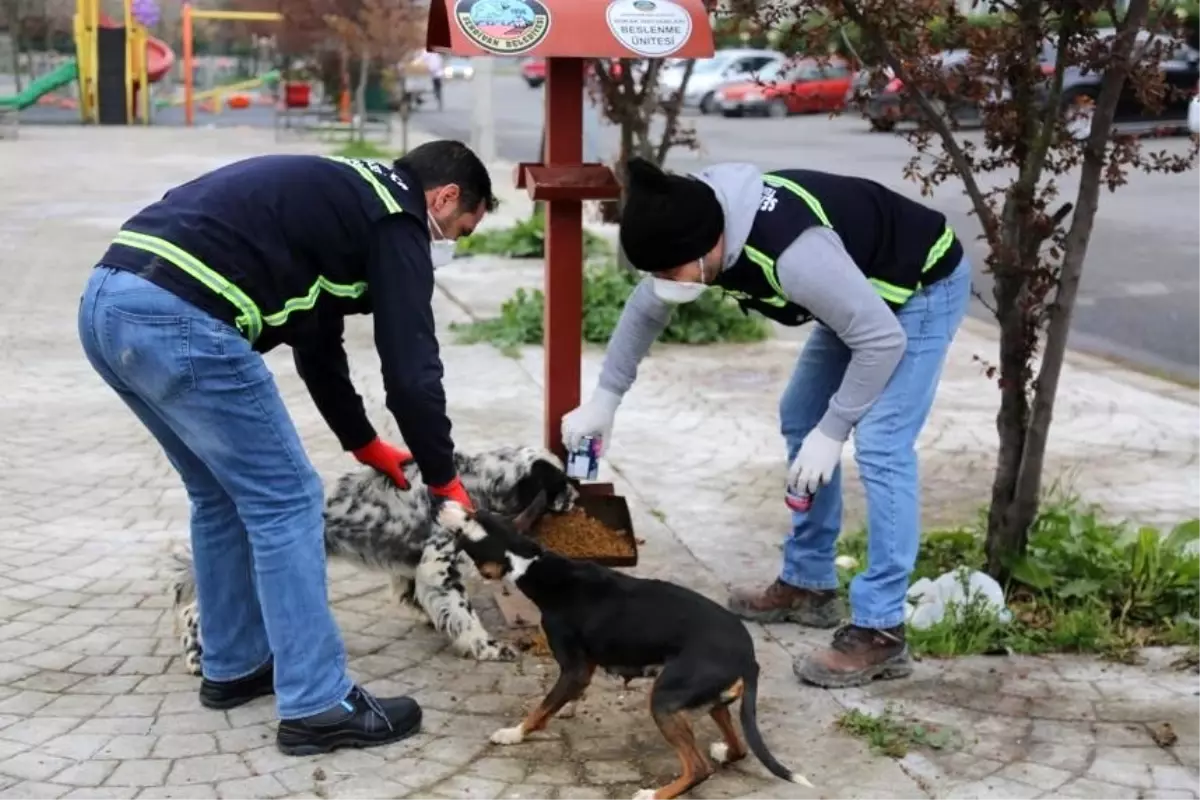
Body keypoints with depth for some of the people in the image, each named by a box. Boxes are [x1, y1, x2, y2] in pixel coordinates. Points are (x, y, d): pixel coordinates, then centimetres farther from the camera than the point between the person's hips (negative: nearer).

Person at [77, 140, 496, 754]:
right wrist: (444, 480, 12)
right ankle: (318, 706, 6)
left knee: (222, 494, 23)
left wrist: (367, 446, 43)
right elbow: (411, 368, -1)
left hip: (107, 301, 10)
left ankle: (233, 666, 34)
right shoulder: (395, 220, 3)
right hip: (179, 318, -10)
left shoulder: (337, 197, 30)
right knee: (285, 500, 1)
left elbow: (317, 345, 37)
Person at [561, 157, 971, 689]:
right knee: (800, 420, 13)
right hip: (862, 285, 9)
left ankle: (880, 632, -13)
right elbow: (645, 310, 5)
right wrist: (604, 399, 8)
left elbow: (882, 340, -31)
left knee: (880, 447, -18)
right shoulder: (695, 228, -15)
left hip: (924, 286, -9)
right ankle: (808, 585, 25)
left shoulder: (793, 252, -41)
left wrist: (831, 432, -23)